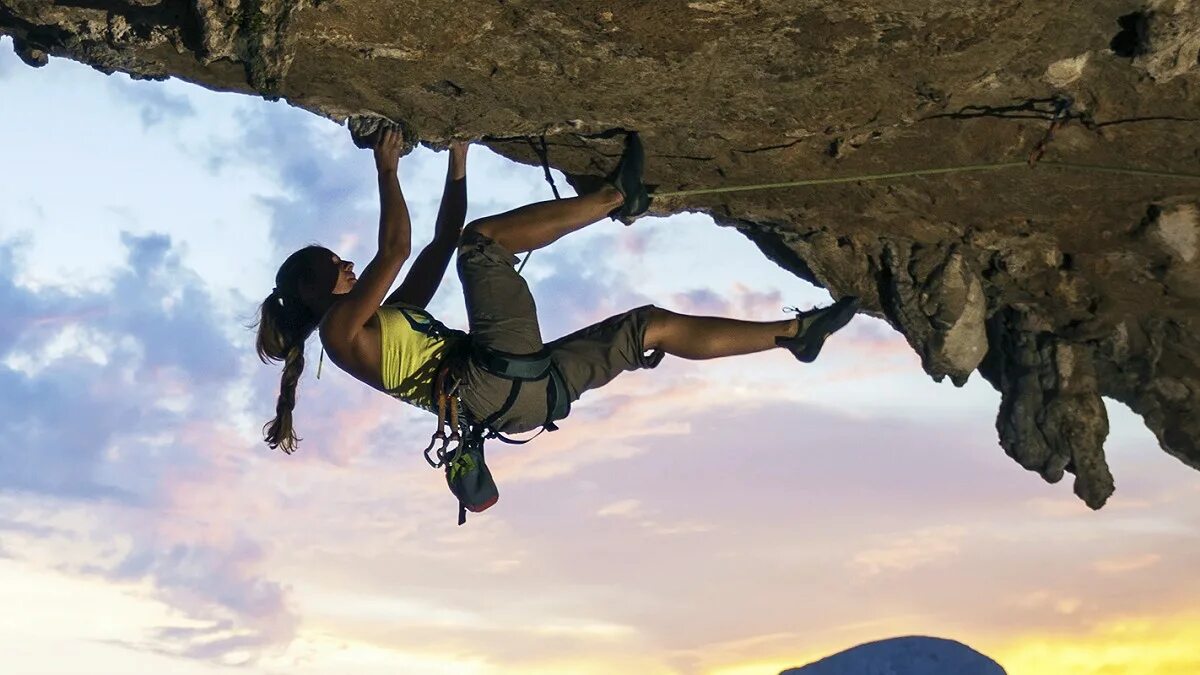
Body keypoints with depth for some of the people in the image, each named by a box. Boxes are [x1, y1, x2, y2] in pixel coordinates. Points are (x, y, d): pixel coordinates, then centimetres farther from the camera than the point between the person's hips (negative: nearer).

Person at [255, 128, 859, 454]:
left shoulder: (387, 319, 31)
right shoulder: (340, 327, 6)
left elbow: (440, 244, 32)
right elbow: (395, 249, -7)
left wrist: (456, 158, 31)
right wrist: (387, 169, 2)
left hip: (524, 391, 9)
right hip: (490, 381, -9)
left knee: (651, 324, 9)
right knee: (481, 238, -8)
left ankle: (791, 332, 12)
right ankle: (619, 196, -4)